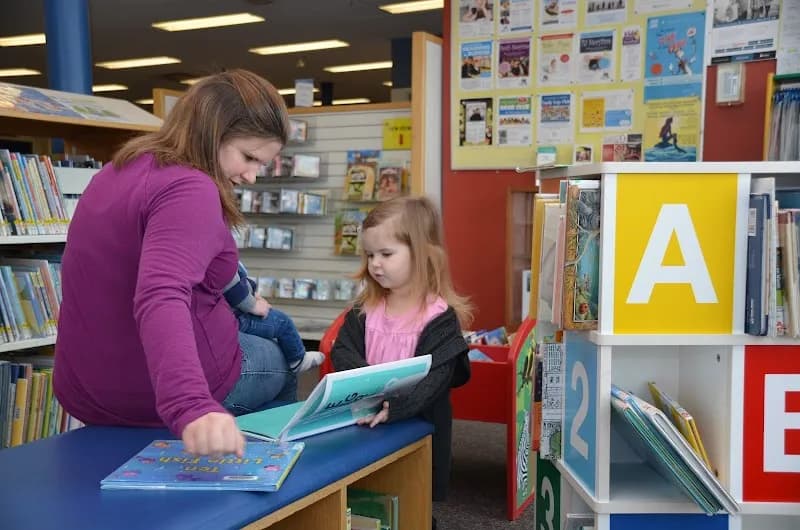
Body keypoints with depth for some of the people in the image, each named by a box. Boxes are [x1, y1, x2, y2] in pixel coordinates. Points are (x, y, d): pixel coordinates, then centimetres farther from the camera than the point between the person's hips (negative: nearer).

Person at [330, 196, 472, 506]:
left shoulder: (440, 317, -13)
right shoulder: (365, 308, 3)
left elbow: (433, 378, -21)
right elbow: (342, 351, -1)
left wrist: (392, 406, -36)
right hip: (365, 423, 4)